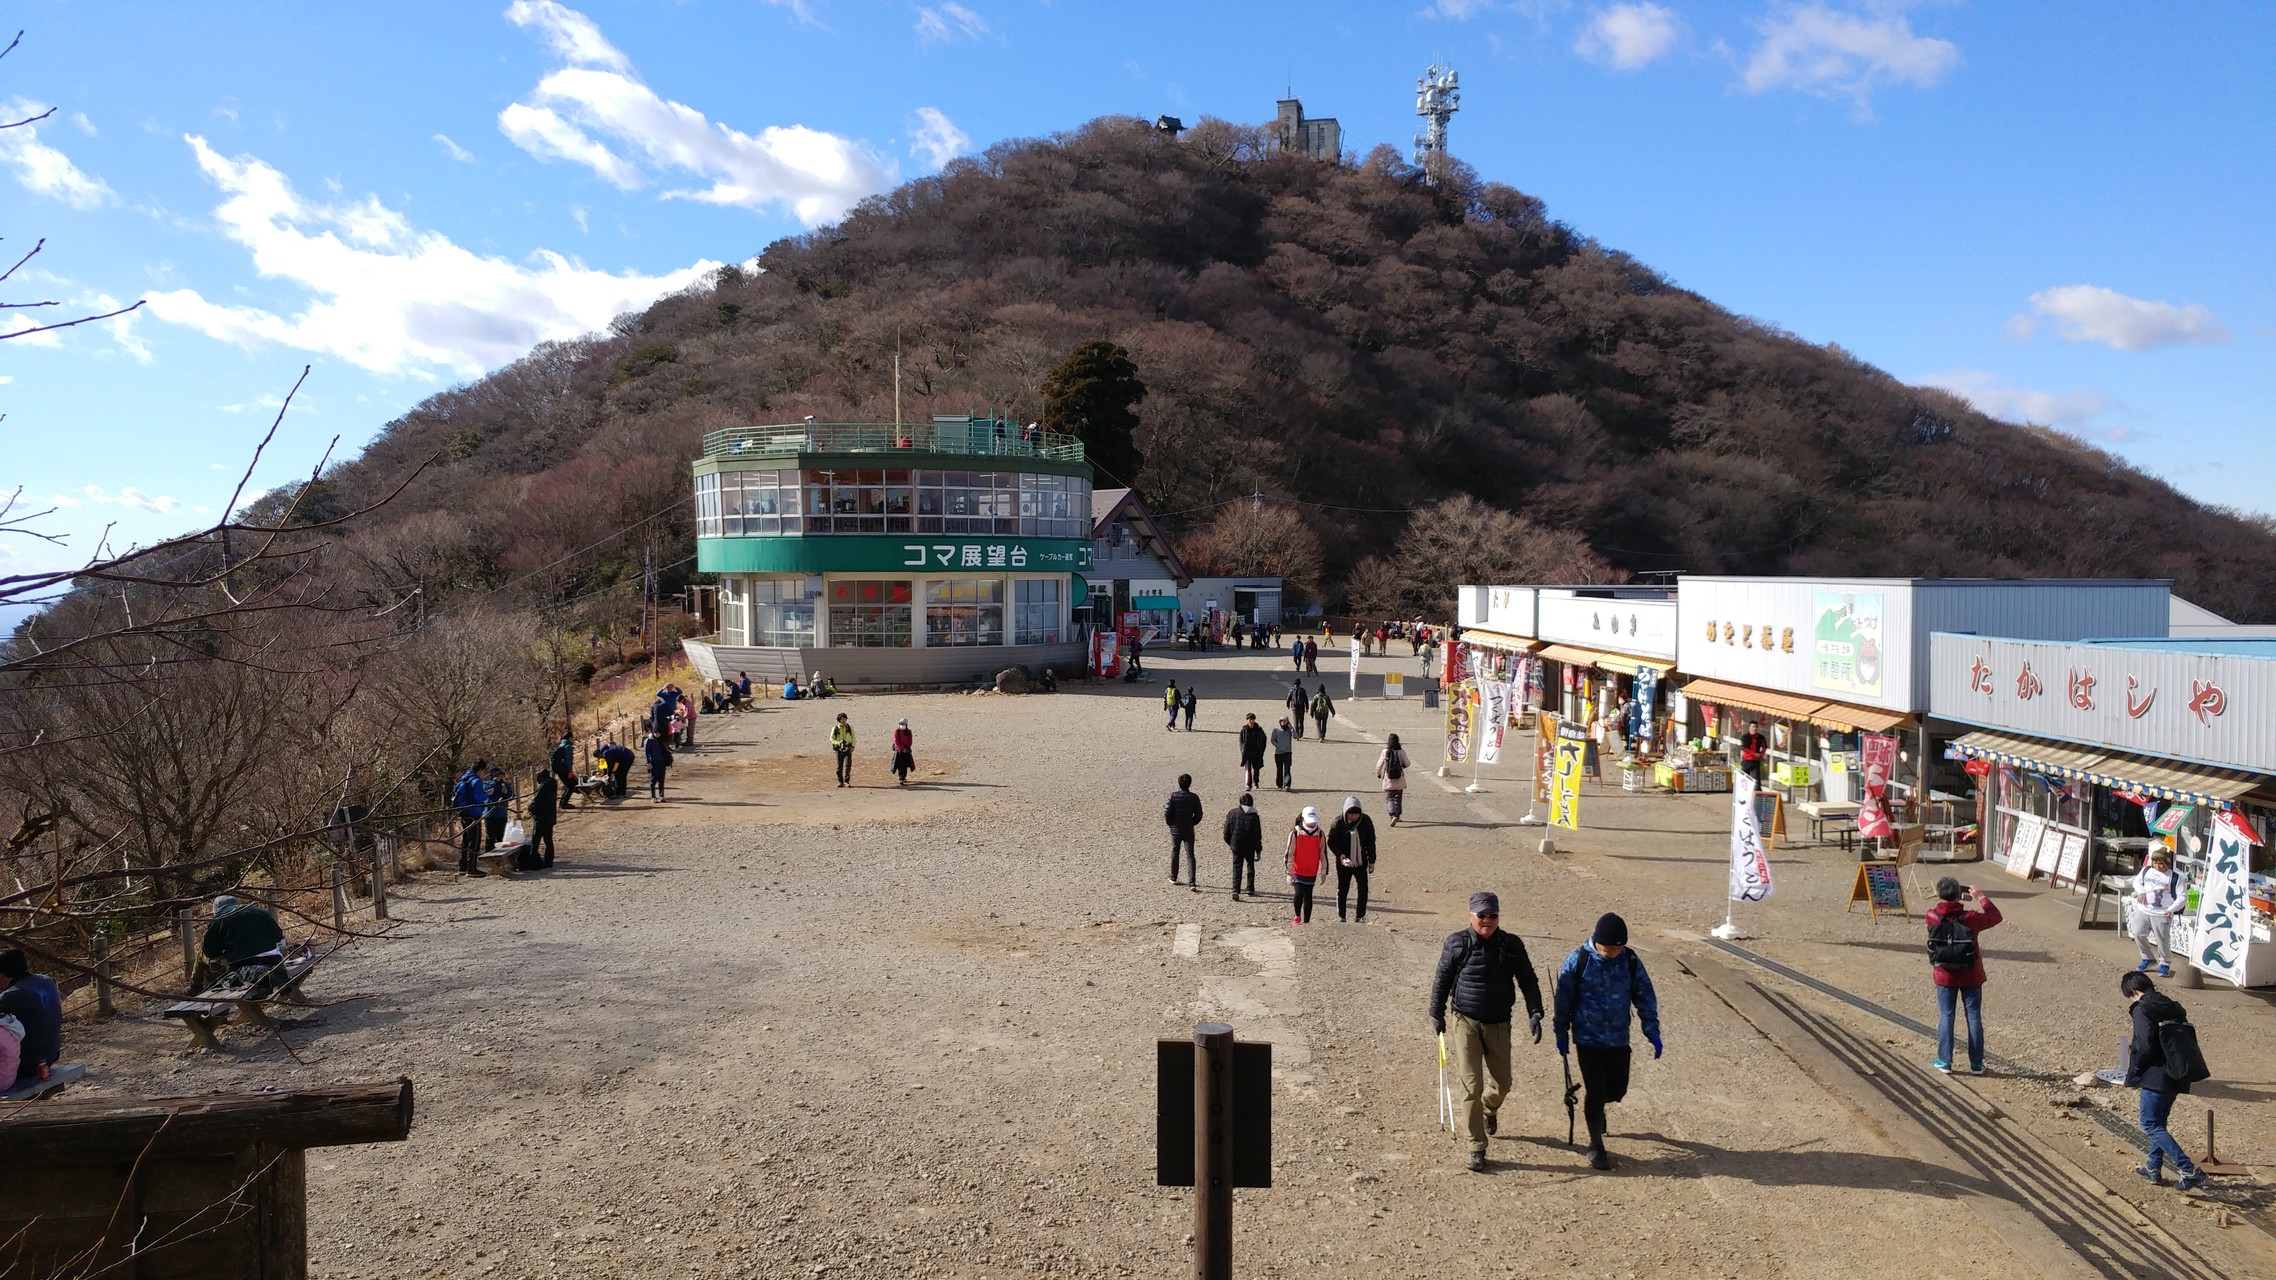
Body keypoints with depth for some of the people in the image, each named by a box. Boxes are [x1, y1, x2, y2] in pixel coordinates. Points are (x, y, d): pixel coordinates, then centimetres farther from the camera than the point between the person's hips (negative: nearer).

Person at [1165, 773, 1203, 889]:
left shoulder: (1173, 796, -11)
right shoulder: (1194, 797, -7)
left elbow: (1167, 812, -11)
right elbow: (1198, 814, -2)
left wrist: (1169, 824, 6)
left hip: (1175, 830, 0)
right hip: (1189, 830, 0)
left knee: (1174, 853, 18)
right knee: (1190, 856, 0)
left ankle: (1173, 878, 30)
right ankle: (1192, 882, -11)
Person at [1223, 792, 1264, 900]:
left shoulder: (1232, 813, -3)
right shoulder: (1254, 816, -7)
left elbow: (1227, 831, 1)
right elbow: (1257, 835, -5)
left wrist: (1230, 843, 17)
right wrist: (1258, 850, 1)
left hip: (1236, 846, 0)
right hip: (1250, 847, 0)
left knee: (1237, 868, 3)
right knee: (1250, 866, 19)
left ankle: (1235, 891, -12)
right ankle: (1251, 890, 22)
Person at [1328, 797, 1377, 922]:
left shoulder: (1366, 821, -6)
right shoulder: (1339, 822, -13)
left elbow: (1371, 842, 3)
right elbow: (1331, 842, -7)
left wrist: (1371, 861, 4)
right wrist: (1340, 854, -23)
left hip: (1361, 862, 2)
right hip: (1344, 863, -2)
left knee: (1363, 888, -1)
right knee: (1342, 889, 4)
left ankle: (1361, 916, 10)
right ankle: (1341, 916, 16)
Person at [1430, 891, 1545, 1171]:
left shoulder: (1512, 945, -4)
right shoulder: (1457, 943, -9)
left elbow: (1528, 981, 2)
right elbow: (1441, 980, 1)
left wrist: (1534, 1013, -10)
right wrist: (1437, 1015, 5)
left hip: (1499, 1024, 3)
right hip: (1466, 1022, -3)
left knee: (1501, 1083, 16)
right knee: (1471, 1085, -8)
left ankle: (1489, 1109, 51)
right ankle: (1476, 1149, 2)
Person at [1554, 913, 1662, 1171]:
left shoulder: (1631, 962, -6)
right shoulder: (1578, 960, -13)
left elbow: (1645, 998, 4)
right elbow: (1563, 999, -4)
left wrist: (1652, 1033, 0)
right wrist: (1561, 1035, 0)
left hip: (1619, 1040, 3)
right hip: (1587, 1039, -3)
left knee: (1617, 1090, 13)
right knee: (1596, 1092, -2)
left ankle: (1593, 1105, 47)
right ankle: (1595, 1145, 15)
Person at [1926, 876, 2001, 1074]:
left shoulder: (1932, 917, -15)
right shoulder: (1970, 919, -21)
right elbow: (1995, 916, -3)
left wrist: (1945, 898, 8)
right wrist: (1981, 897, 4)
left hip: (1944, 977, 1)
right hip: (1970, 977, -1)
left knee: (1946, 1017, 11)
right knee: (1974, 1017, 10)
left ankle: (1945, 1061, 14)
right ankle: (1976, 1064, 17)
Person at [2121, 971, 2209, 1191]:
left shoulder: (2142, 1009, -13)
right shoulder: (2172, 1006, 11)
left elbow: (2144, 1047, -20)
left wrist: (2133, 1074, -6)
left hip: (2156, 1076, -9)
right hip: (2176, 1077, 9)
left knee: (2151, 1126, -3)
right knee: (2158, 1122, 21)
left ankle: (2189, 1170, -11)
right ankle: (2154, 1168, 28)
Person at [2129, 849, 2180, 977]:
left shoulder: (2175, 878, -6)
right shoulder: (2146, 870, 6)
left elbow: (2181, 897, -6)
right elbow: (2137, 881, 19)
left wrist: (2171, 909, -19)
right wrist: (2141, 892, -2)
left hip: (2161, 914, -4)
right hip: (2143, 910, 4)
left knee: (2162, 940, -2)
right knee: (2138, 934, 4)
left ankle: (2165, 964, 16)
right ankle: (2148, 958, 24)